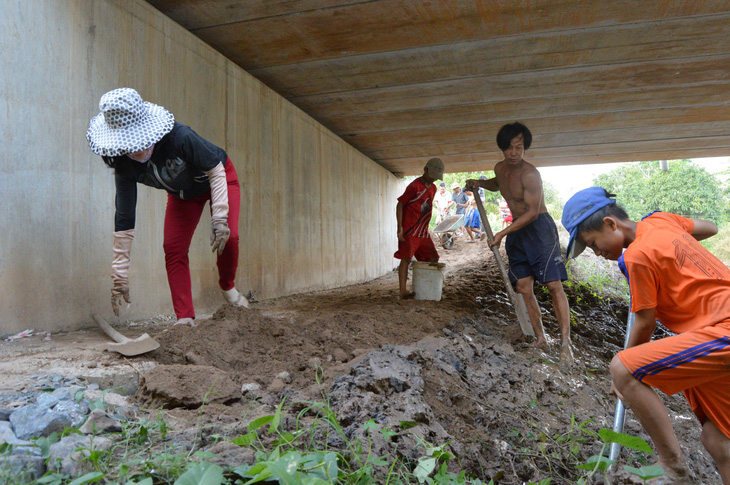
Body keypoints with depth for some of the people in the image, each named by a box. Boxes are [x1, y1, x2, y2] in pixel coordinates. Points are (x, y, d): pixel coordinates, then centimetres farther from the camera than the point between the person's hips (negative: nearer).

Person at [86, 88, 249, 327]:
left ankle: (228, 288, 8)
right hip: (182, 194, 4)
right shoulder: (125, 167, -24)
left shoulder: (179, 137, -39)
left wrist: (219, 217, -33)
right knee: (173, 248, -12)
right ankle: (185, 318, -6)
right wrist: (119, 275, -17)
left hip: (218, 178, -4)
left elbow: (216, 170, -26)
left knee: (227, 236, -22)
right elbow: (124, 220, -18)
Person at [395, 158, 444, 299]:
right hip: (409, 231, -8)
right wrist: (400, 227, -17)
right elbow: (400, 204, -11)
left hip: (423, 232, 8)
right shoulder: (414, 186, -11)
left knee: (433, 258, 6)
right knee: (406, 258, -10)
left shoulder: (433, 188, 14)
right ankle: (403, 291, -10)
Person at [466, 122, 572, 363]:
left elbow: (533, 212, -19)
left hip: (539, 227, -7)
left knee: (553, 284, -14)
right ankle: (540, 339, 10)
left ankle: (565, 342, -11)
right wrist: (478, 183, 17)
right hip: (517, 231, 8)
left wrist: (502, 233, -20)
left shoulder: (529, 174, -17)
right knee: (523, 287, 2)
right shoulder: (500, 168, 8)